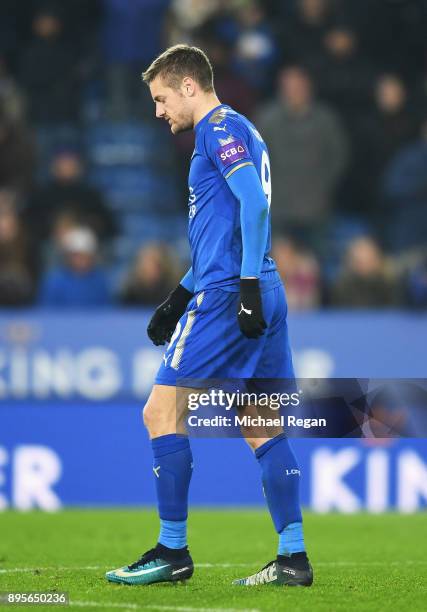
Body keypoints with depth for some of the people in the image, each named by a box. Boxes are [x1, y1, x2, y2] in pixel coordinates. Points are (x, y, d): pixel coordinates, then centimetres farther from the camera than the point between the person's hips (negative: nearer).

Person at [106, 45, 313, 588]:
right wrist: (180, 298, 30)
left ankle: (172, 552, -2)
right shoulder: (236, 132, 23)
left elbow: (254, 203, -20)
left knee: (162, 412, -4)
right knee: (261, 428, 8)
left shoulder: (221, 127, -6)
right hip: (258, 300, 10)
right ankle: (294, 558, 5)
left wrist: (248, 285, -23)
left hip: (226, 297, -10)